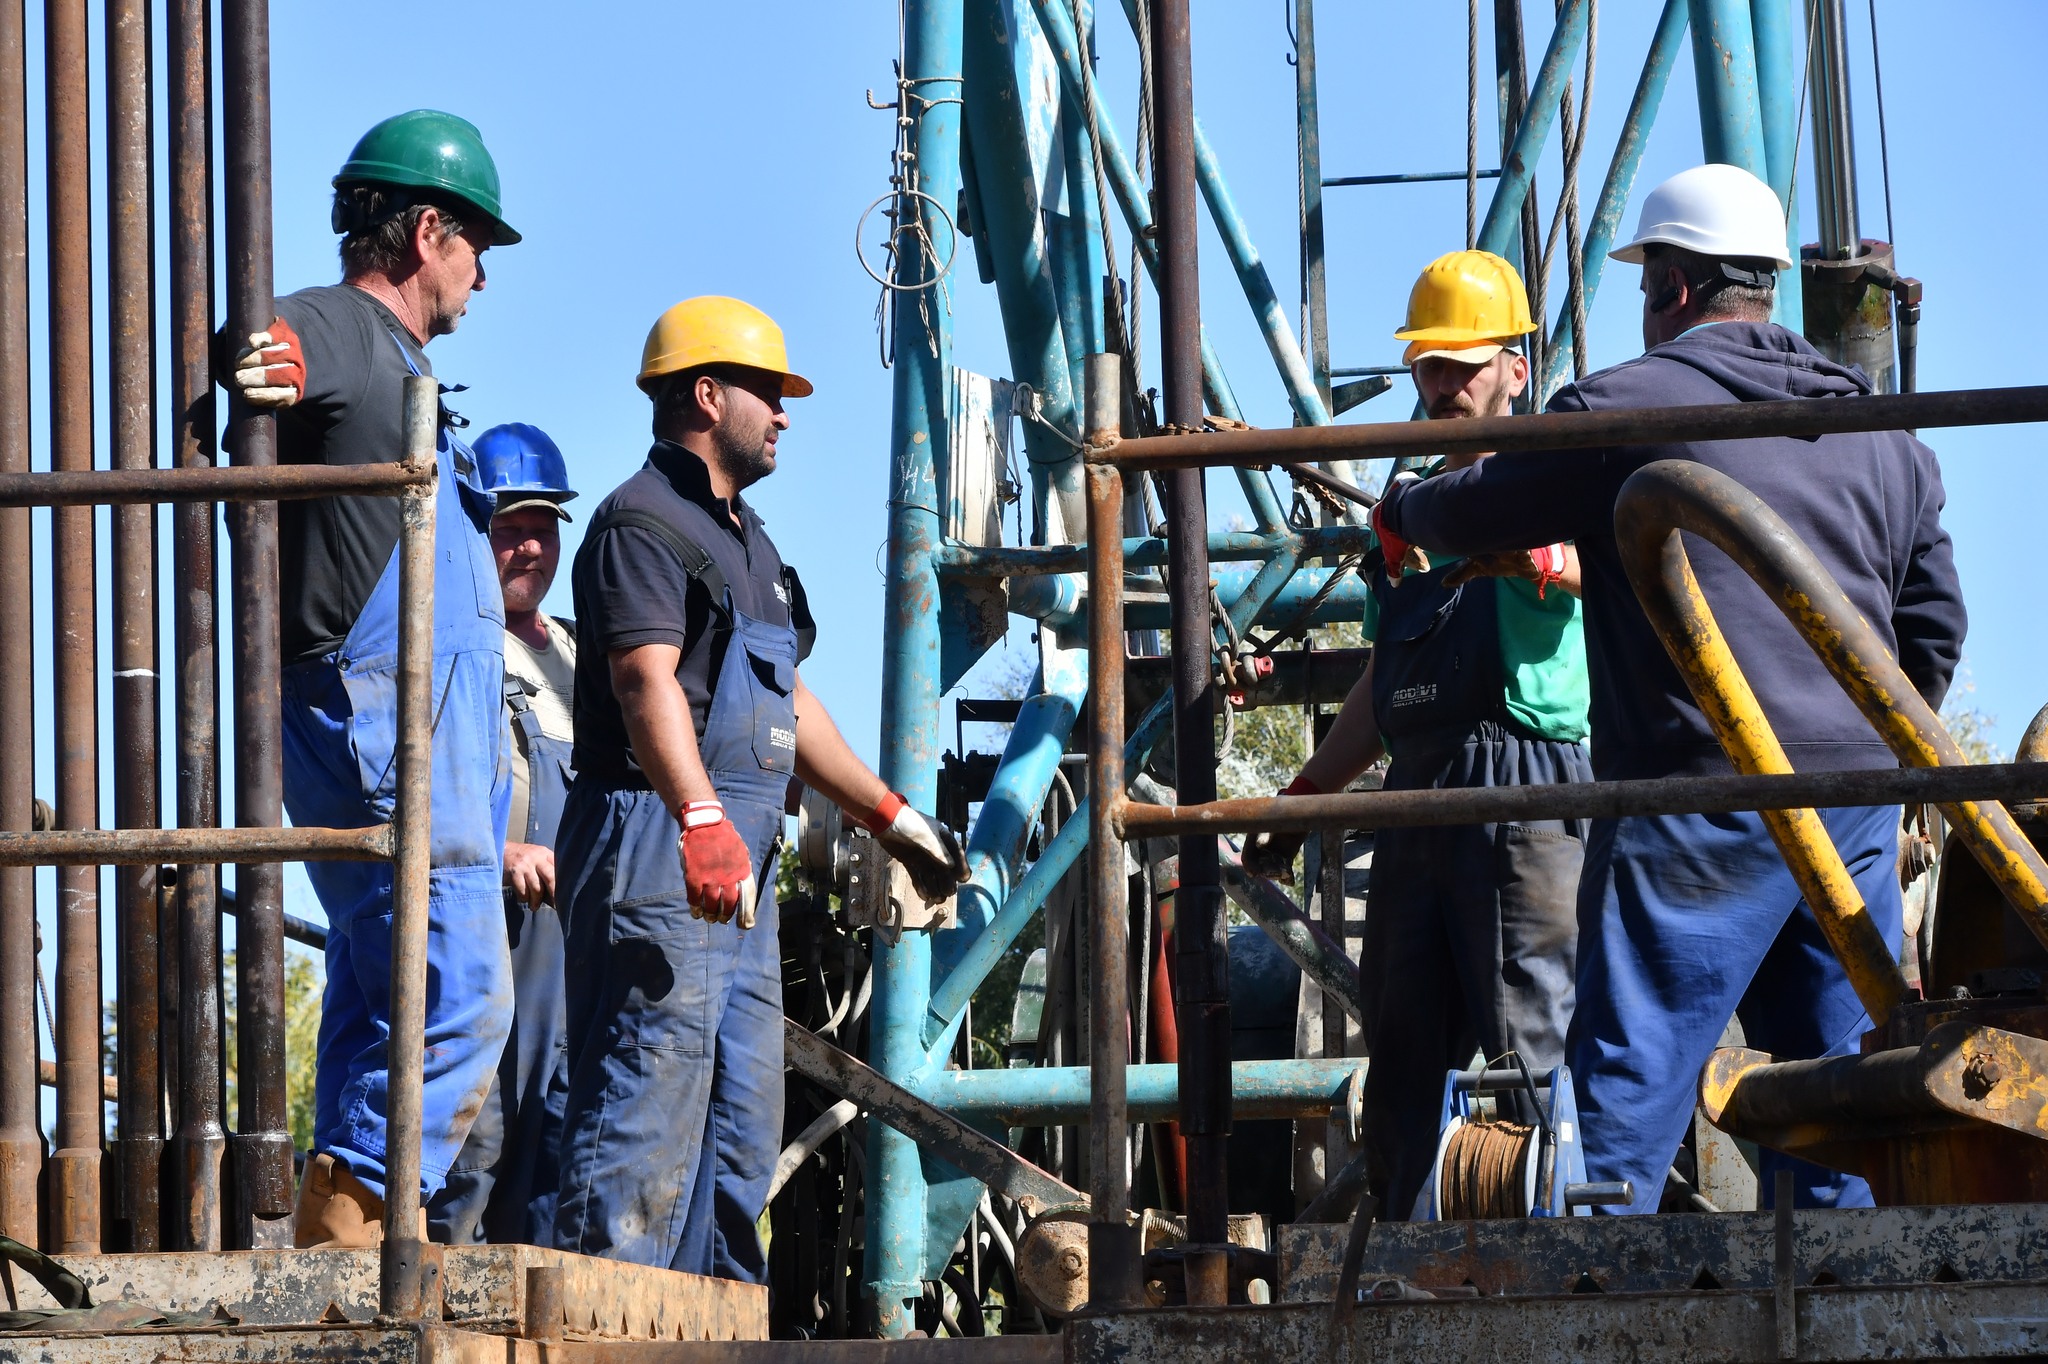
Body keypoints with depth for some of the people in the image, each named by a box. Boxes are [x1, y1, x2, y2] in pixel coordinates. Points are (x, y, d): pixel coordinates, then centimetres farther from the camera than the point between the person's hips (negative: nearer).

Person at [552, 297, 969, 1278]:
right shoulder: (644, 520, -8)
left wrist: (890, 817, 31)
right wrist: (701, 819, -35)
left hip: (739, 863, 10)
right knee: (647, 1098, -13)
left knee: (740, 1121, 11)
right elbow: (646, 681, -23)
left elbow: (789, 701, 31)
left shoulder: (743, 537, 25)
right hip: (656, 844, -10)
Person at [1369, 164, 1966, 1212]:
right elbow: (1934, 624, 20)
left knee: (1628, 1088, -5)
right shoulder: (1882, 433, 15)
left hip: (1703, 812, -6)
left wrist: (1400, 514, 29)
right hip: (1858, 808, 6)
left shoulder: (1626, 407, -4)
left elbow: (1479, 510, 7)